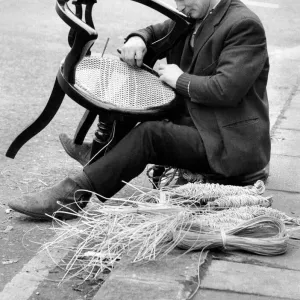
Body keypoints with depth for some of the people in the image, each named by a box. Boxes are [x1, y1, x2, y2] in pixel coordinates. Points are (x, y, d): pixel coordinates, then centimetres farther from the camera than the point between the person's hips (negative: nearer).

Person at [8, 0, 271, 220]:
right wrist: (138, 39, 1)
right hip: (196, 125, 9)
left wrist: (180, 79, -15)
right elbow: (156, 32, 24)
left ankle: (74, 194, -26)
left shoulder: (244, 25, -16)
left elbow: (227, 89, -26)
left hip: (230, 143, -9)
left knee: (149, 134, -26)